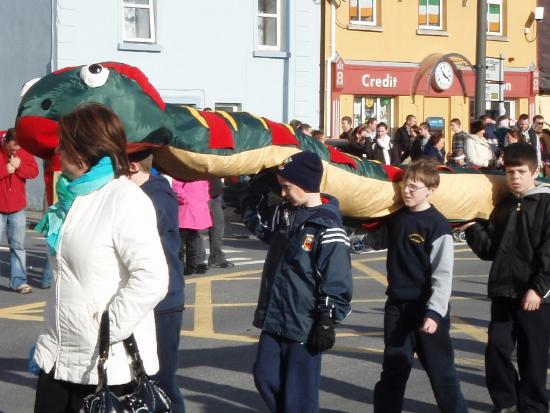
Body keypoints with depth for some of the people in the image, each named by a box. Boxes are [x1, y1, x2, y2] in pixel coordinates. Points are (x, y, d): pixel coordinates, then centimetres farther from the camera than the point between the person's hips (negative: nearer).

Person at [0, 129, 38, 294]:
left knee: (18, 246, 6)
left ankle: (18, 281, 11)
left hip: (17, 208, 3)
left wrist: (19, 165, -18)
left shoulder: (24, 151, -1)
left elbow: (34, 171, -3)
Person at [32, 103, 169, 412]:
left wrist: (108, 329, -21)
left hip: (110, 364, -8)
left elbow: (152, 280, -26)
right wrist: (50, 342, 17)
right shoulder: (74, 196, 12)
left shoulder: (126, 200, -17)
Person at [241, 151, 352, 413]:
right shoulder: (284, 214, 7)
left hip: (305, 327, -8)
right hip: (273, 320, 8)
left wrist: (327, 323, -15)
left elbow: (337, 283, -16)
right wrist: (261, 185, 9)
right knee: (265, 377, 14)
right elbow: (252, 217, 25)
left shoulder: (328, 229, -16)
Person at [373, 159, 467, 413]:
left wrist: (435, 312, -24)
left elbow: (443, 275, -17)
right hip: (397, 306, 6)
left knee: (440, 369, 3)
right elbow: (381, 243, 25)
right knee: (393, 368, 12)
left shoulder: (437, 225, -14)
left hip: (427, 309, -5)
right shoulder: (395, 218, 5)